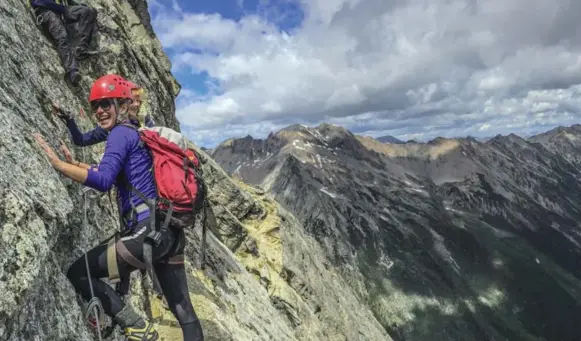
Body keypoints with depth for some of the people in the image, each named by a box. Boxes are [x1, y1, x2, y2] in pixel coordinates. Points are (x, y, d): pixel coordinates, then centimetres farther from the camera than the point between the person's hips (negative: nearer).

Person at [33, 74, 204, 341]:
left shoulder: (122, 133, -4)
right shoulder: (138, 132, 22)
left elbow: (104, 181, -19)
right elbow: (114, 175, 35)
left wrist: (58, 164, -18)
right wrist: (77, 164, 35)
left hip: (148, 231, -9)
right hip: (171, 231, 9)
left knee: (78, 273, 5)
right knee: (182, 309, 14)